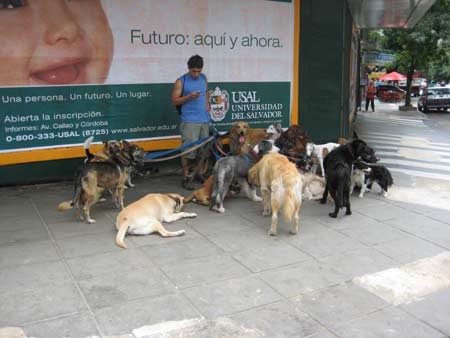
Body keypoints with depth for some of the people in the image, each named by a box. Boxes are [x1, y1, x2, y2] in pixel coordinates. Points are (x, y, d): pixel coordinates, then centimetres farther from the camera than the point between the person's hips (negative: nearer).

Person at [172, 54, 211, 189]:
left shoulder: (204, 78, 10)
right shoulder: (181, 81, -5)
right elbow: (174, 100, -6)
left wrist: (207, 103, 7)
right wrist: (189, 96, -20)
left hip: (204, 119, 6)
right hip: (189, 121, -5)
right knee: (188, 149, -7)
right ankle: (186, 178, 0)